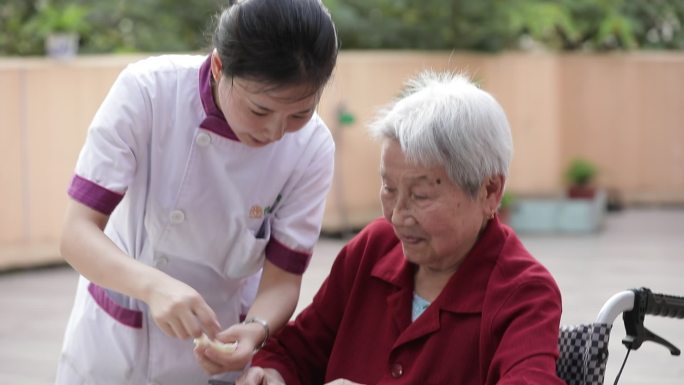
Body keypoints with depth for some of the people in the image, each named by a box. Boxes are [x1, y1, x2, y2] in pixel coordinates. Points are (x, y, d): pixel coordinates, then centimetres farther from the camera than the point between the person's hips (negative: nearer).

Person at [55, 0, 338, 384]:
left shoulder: (311, 147, -19)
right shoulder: (147, 90, -23)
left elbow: (282, 279, -14)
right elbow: (78, 232, -24)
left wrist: (254, 330, -35)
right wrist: (154, 285, -41)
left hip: (221, 348, 1)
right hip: (114, 338, -1)